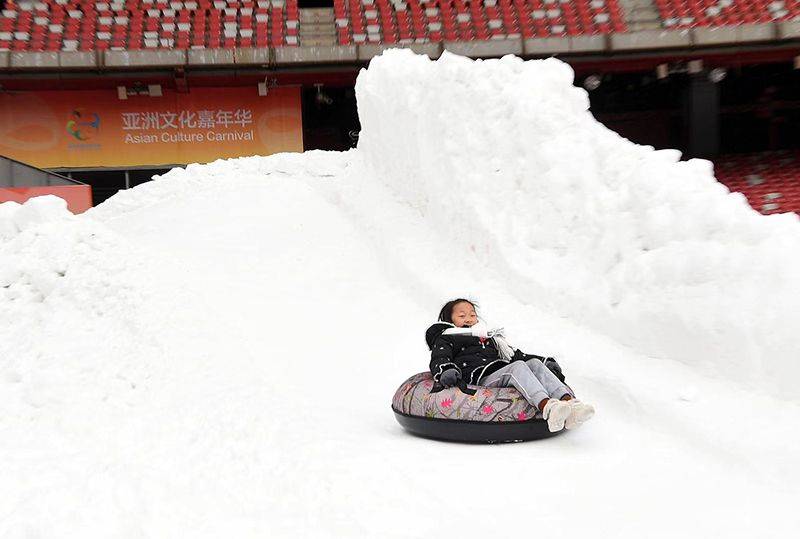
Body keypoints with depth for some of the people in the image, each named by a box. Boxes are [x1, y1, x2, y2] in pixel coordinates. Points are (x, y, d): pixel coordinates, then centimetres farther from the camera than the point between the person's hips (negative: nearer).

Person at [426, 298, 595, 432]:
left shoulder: (490, 338, 39)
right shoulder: (445, 339, 18)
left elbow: (514, 354, 36)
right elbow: (439, 360, -1)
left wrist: (545, 362, 25)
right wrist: (445, 372, -26)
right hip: (481, 380, -6)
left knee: (534, 363, -18)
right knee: (517, 367, -30)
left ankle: (569, 401, -42)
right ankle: (547, 407, -56)